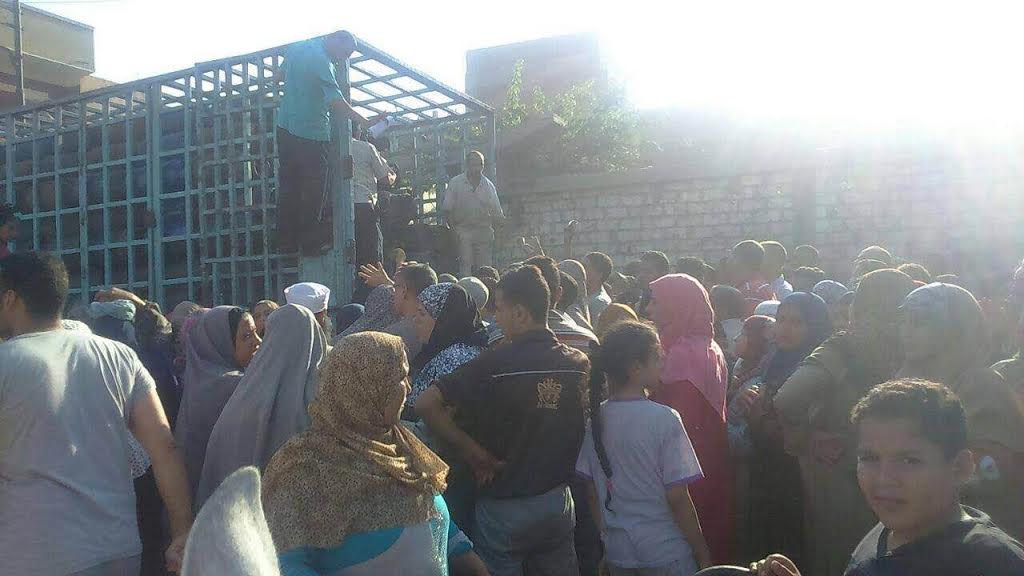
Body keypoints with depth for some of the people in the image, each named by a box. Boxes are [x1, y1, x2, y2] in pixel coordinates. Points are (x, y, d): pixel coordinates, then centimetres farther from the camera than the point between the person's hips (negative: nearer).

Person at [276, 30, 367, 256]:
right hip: (312, 133, -8)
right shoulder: (321, 61, -17)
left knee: (288, 186, 11)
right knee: (314, 191, 1)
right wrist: (365, 123, -22)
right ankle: (312, 243, 6)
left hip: (285, 127, 8)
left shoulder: (296, 48, 9)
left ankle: (286, 242, 16)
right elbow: (336, 102, -24)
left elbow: (282, 74, 26)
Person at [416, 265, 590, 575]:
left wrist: (473, 451, -12)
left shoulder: (494, 363, -19)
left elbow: (426, 404, -21)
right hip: (558, 500, 4)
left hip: (503, 507, -4)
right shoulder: (580, 362, -6)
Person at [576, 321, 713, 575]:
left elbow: (591, 492, 3)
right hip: (667, 554, -4)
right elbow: (677, 498, -17)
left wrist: (608, 535, 16)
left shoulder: (596, 418, -3)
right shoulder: (664, 419, -18)